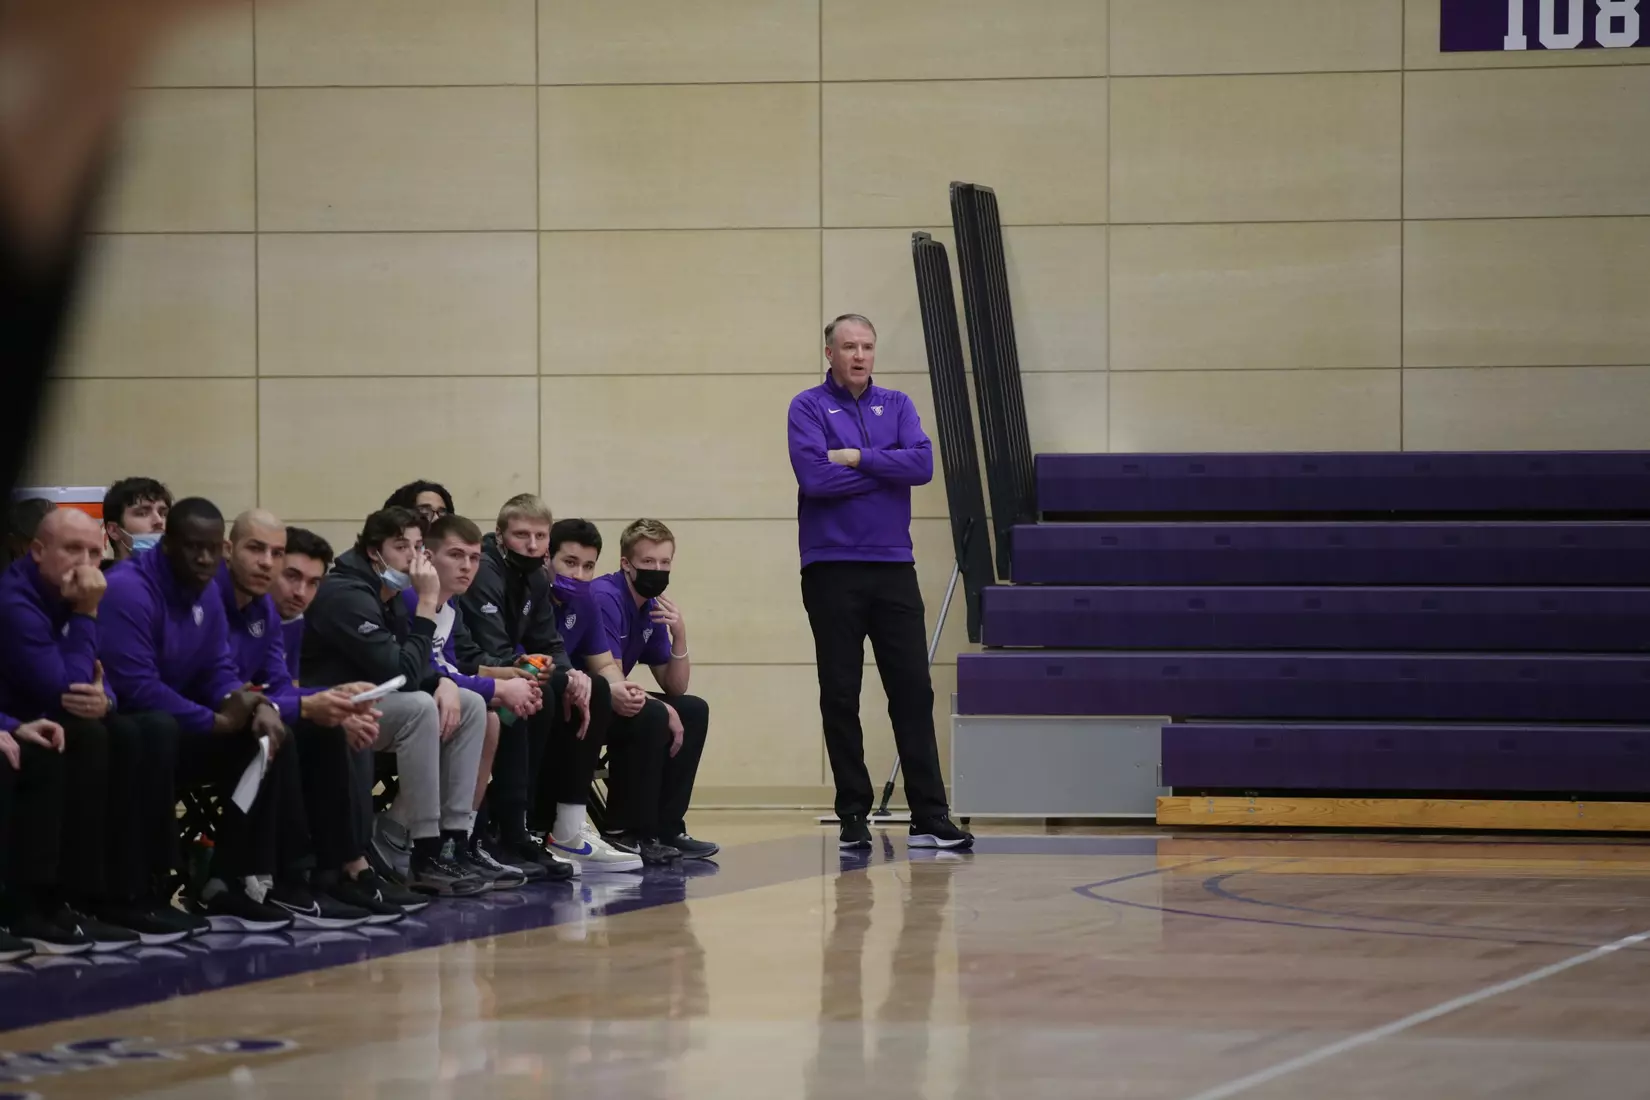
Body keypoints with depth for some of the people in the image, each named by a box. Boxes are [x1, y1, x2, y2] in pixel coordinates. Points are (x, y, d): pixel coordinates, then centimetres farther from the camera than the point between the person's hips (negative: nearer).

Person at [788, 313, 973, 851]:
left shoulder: (896, 405, 11)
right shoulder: (808, 408, 0)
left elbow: (922, 463, -6)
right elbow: (814, 476, -16)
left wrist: (857, 458, -11)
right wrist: (887, 469, -6)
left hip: (893, 567, 3)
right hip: (832, 570, -3)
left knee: (913, 691, 0)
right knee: (840, 699, 2)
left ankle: (929, 816, 0)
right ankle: (853, 816, 9)